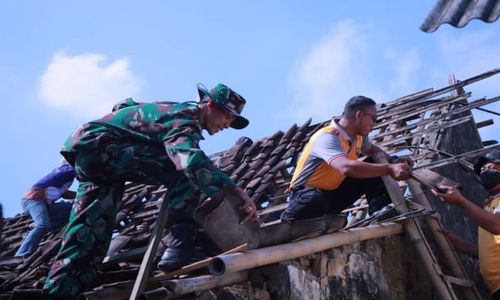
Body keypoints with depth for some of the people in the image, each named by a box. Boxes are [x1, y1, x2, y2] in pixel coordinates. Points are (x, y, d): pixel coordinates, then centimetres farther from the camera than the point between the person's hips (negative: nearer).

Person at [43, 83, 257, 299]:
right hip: (101, 144, -10)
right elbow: (193, 162, -31)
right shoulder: (184, 120, -11)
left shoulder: (176, 111, 20)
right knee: (186, 172, -18)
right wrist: (234, 191, -35)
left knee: (91, 224, 8)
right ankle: (181, 247, -16)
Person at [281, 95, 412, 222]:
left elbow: (371, 150, 25)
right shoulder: (327, 137, -28)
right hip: (307, 193, -8)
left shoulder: (358, 135, 0)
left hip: (335, 192, 8)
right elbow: (346, 167, -48)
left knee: (373, 167, -1)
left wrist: (393, 161, 4)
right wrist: (389, 169, -51)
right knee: (314, 201, -44)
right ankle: (287, 225, -15)